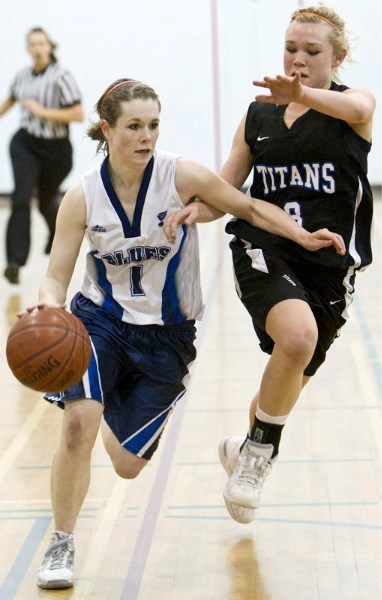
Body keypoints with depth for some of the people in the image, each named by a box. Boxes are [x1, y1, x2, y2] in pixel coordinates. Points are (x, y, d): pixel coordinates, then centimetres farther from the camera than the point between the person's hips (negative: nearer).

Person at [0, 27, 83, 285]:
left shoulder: (61, 76, -14)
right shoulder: (23, 76, 2)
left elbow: (78, 114, -18)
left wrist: (42, 111, -22)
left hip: (55, 148, -2)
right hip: (25, 144, 2)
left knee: (47, 201, 15)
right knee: (22, 196, -16)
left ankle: (58, 235, 52)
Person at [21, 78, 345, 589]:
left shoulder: (182, 176, -14)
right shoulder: (82, 196, -10)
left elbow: (249, 208, -2)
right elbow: (57, 278, -8)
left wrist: (303, 237, -15)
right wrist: (49, 307, -31)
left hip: (165, 336, 0)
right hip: (98, 321, 0)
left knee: (127, 464, 4)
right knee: (78, 424, -27)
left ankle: (116, 412, 45)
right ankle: (61, 545, -6)